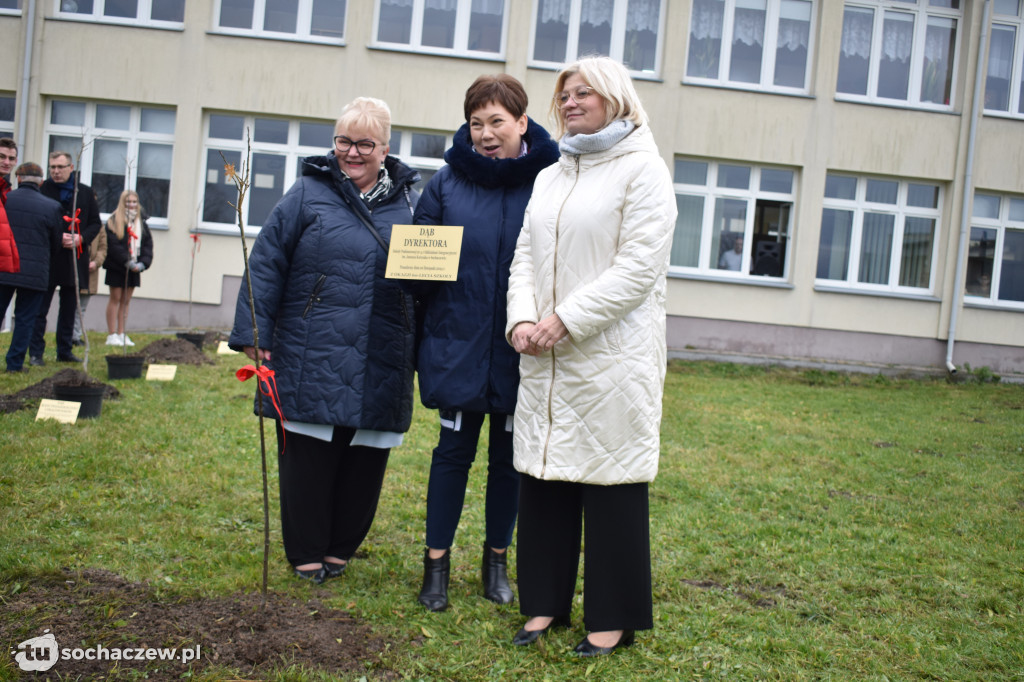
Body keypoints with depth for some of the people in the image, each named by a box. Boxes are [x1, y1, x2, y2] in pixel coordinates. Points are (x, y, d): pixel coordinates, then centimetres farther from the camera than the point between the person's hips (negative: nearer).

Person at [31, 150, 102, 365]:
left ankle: (64, 351, 20)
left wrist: (81, 238, -8)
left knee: (69, 310, 10)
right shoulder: (43, 189, -2)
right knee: (40, 308, 0)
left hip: (75, 260, 3)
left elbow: (95, 223, 10)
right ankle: (35, 353, 6)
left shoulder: (85, 192, 7)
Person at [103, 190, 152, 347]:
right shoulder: (114, 221, -5)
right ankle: (112, 335, 0)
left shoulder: (141, 223, 12)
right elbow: (114, 245, -13)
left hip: (134, 268, 5)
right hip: (117, 267, -5)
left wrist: (142, 263, -9)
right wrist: (128, 262, -19)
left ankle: (121, 334, 12)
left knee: (126, 300, 7)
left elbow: (148, 245, 7)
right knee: (115, 299, -2)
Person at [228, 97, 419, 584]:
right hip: (313, 357, -3)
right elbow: (266, 264, 0)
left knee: (365, 460, 9)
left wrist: (420, 350, 4)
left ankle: (340, 548, 27)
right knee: (309, 457, 4)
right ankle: (306, 553, 19)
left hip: (380, 369, 3)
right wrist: (254, 333, -5)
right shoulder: (308, 193, 2)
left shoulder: (407, 202, 10)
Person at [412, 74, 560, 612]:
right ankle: (437, 559, 21)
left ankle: (496, 558, 29)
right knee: (454, 450, 8)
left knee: (508, 456, 12)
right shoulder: (448, 180, 2)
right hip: (459, 341, 1)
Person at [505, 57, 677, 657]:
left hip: (612, 355, -6)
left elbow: (638, 268, -13)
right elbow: (526, 257, 14)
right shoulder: (550, 178, 18)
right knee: (543, 476, 9)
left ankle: (614, 618, 14)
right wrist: (523, 318, -4)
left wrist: (566, 320, -16)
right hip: (545, 360, 6)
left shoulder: (643, 169, -3)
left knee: (611, 481, 0)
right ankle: (546, 602, 23)